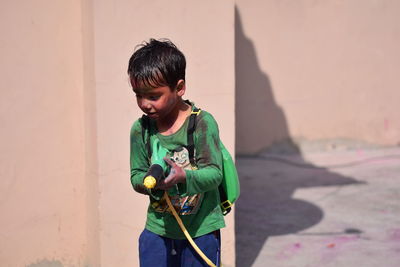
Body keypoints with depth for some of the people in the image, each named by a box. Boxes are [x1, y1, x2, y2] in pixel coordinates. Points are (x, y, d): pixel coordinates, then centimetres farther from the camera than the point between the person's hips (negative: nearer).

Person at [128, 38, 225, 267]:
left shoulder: (203, 123, -14)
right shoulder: (141, 129, -3)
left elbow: (214, 173, -17)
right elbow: (136, 176, 0)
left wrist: (183, 176, -36)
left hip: (201, 228, -3)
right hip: (158, 228, 3)